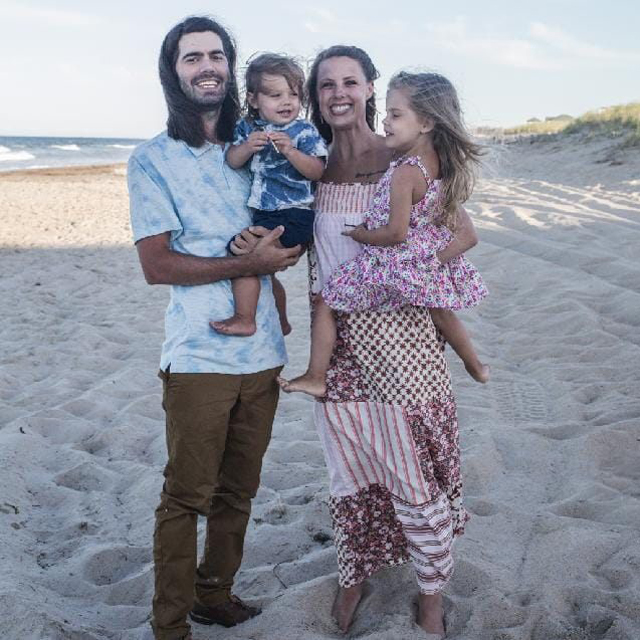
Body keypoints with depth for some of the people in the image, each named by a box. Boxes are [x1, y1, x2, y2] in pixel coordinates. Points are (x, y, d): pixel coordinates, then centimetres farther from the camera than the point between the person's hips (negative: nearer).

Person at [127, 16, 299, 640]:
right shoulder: (152, 159, -3)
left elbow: (284, 227, 24)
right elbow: (156, 264, -10)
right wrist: (249, 263, -15)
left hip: (262, 354, 5)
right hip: (198, 357, -5)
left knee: (238, 490, 15)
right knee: (186, 496, 1)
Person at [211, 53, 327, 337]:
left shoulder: (304, 131, -6)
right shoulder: (246, 128, 7)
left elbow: (316, 172, -13)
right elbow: (232, 162, 0)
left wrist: (291, 151, -25)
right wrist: (247, 147, -19)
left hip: (293, 214, -7)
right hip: (262, 213, 7)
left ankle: (244, 319, -10)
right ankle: (281, 322, 42)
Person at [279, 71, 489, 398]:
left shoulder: (404, 173, -27)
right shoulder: (441, 161, -3)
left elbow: (396, 233, -26)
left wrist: (359, 234, -10)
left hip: (389, 263, -8)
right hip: (430, 260, 8)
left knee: (325, 303, 4)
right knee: (439, 312, 31)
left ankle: (315, 378, 7)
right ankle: (475, 366, 47)